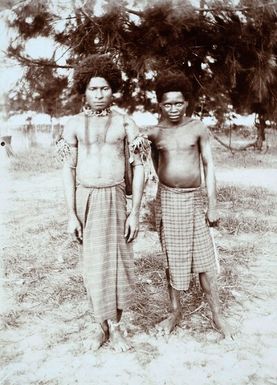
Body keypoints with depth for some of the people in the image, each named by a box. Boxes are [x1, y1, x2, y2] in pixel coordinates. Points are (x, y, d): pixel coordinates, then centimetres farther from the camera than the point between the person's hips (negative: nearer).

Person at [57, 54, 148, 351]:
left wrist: (135, 213, -6)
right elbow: (68, 170, 0)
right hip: (85, 200, 1)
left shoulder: (125, 123, 0)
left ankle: (114, 327, 20)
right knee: (93, 265, 7)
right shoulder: (74, 124, 2)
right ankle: (104, 326, 24)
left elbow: (138, 169, -1)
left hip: (115, 199, -1)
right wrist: (71, 214, -6)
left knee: (117, 262, 2)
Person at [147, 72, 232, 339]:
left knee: (204, 259, 3)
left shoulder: (198, 128, -2)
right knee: (172, 258, 10)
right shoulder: (153, 133, 2)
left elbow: (208, 166, 0)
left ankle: (217, 315, 18)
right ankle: (175, 311, 26)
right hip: (167, 200, 1)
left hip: (194, 199, -1)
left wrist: (212, 205, -3)